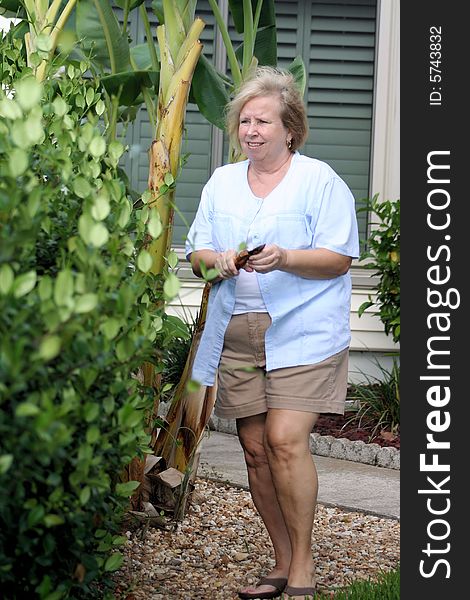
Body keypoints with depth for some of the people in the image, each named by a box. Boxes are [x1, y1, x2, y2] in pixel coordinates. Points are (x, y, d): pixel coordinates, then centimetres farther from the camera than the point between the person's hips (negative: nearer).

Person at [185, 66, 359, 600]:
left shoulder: (320, 180, 0)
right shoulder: (221, 183, 16)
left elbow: (339, 258, -6)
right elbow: (195, 252, 15)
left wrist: (284, 259, -21)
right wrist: (217, 260, -8)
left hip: (302, 333, -5)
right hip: (236, 334, 5)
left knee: (285, 441, -16)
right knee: (254, 448, 5)